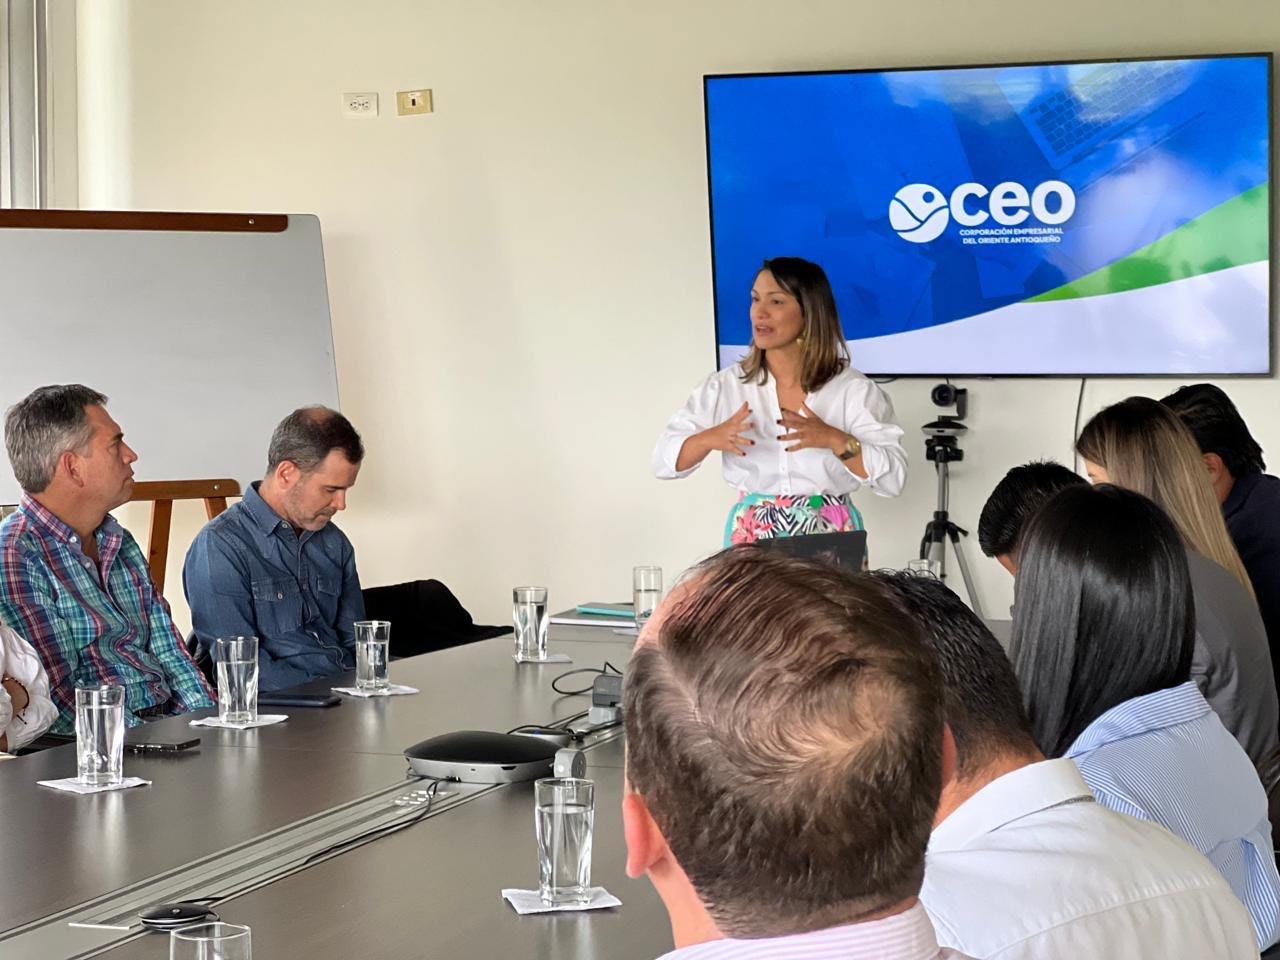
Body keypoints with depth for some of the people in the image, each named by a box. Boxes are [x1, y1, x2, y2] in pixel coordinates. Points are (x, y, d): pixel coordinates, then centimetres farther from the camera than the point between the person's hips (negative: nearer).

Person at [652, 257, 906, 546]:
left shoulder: (853, 390, -4)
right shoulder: (725, 387, 1)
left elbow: (894, 478, -9)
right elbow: (663, 460, -1)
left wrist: (834, 440, -24)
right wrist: (710, 438, -20)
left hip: (831, 542, -1)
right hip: (752, 540, 1)